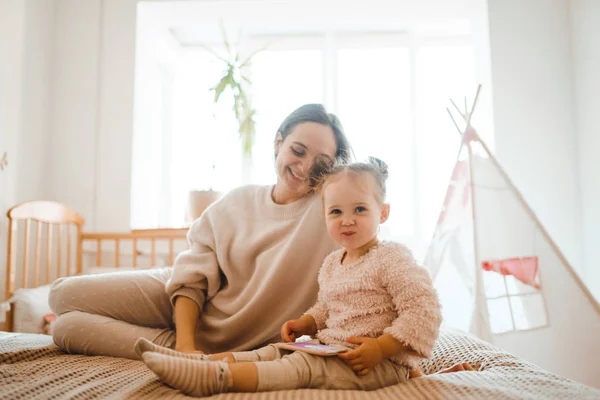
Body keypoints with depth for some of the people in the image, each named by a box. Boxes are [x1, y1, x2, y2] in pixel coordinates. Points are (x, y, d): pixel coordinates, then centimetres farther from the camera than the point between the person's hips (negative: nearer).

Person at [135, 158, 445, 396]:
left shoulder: (392, 259, -12)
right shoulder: (331, 263, 12)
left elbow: (424, 312, -19)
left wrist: (380, 348, -24)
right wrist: (305, 323, 5)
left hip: (383, 362, -8)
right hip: (330, 349, 8)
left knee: (303, 366, -26)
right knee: (274, 351, -5)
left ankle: (212, 377, -38)